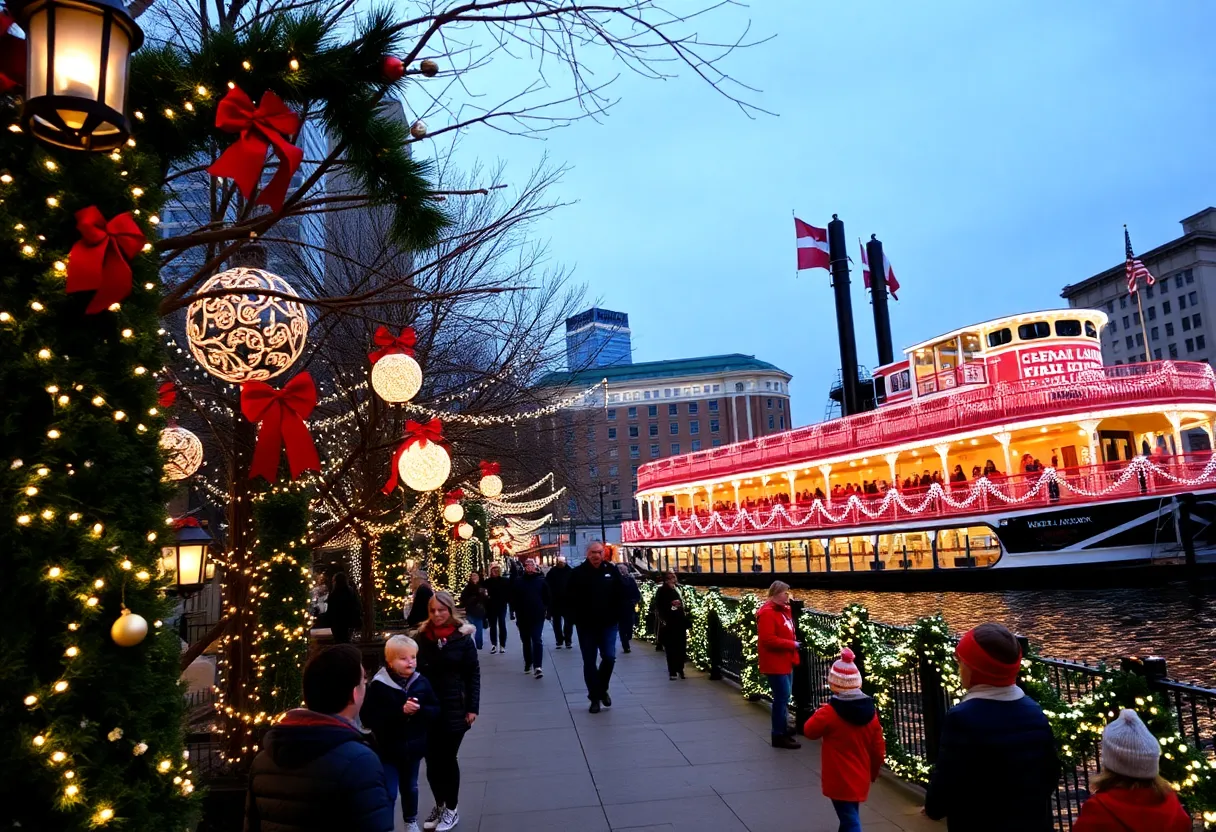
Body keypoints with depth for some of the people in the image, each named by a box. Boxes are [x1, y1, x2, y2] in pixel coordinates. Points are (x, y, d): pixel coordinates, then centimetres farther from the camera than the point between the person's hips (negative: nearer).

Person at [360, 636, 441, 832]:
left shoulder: (421, 682, -7)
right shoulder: (378, 685, -18)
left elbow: (435, 711, -2)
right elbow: (367, 718, -22)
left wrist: (419, 710, -25)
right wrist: (400, 711, -29)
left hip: (413, 747, 4)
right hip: (387, 749, -4)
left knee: (410, 787, 22)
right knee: (389, 793, -1)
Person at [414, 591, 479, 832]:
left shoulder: (462, 638, -7)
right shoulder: (421, 637, -2)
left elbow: (473, 674, -4)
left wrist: (472, 707, -7)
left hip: (454, 708, -2)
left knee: (448, 758, 8)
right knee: (432, 760, 10)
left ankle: (451, 810, 26)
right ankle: (439, 805, 33)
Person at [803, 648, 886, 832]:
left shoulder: (829, 713, -23)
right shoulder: (870, 710, -5)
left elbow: (809, 731, -6)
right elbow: (879, 749, 3)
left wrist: (818, 714, 9)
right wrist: (873, 772, 18)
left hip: (840, 782, -6)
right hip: (860, 780, 6)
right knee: (849, 817, 24)